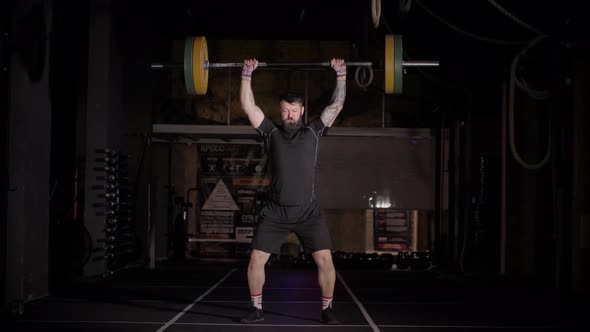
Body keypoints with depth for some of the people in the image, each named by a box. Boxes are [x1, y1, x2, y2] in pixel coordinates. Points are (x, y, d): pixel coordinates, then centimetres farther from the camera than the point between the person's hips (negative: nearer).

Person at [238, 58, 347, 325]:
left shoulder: (313, 132, 8)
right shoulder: (271, 132, 8)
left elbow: (337, 105, 7)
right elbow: (248, 106, 5)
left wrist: (341, 75, 5)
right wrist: (247, 75, 3)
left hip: (308, 212, 0)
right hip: (274, 212, 1)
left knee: (325, 259, -9)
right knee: (256, 259, -4)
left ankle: (327, 308, 8)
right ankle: (257, 309, 13)